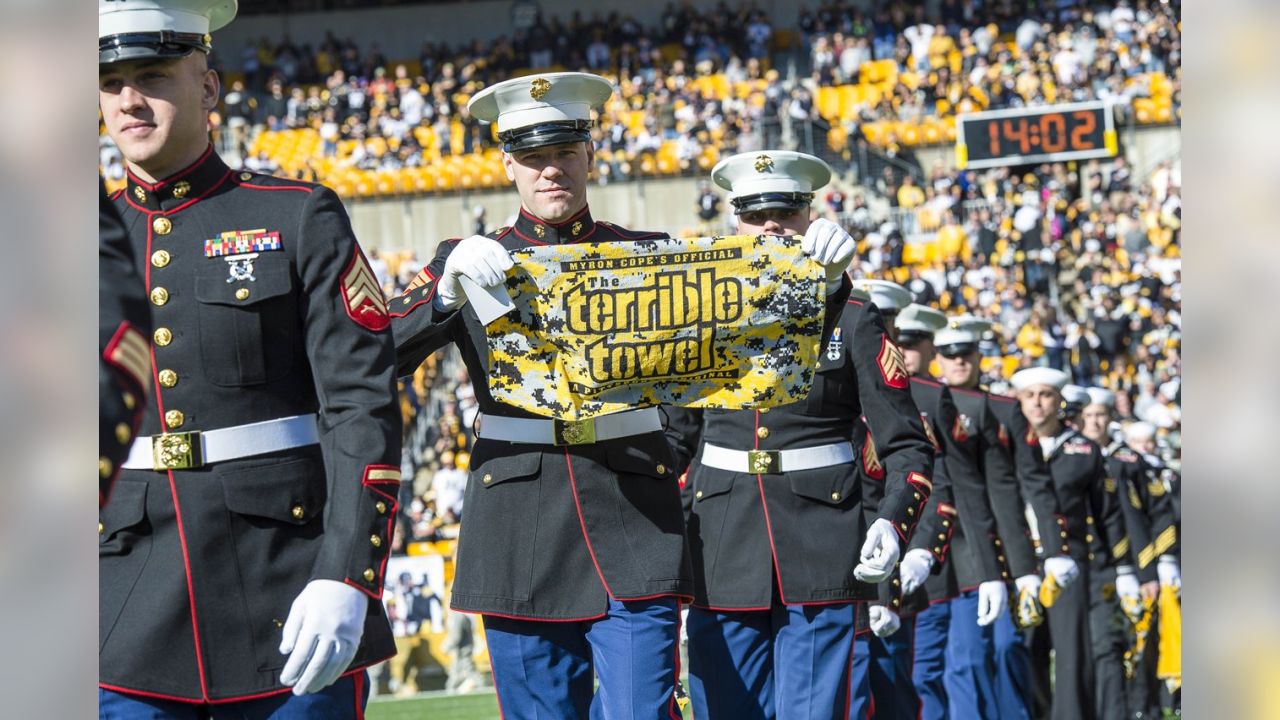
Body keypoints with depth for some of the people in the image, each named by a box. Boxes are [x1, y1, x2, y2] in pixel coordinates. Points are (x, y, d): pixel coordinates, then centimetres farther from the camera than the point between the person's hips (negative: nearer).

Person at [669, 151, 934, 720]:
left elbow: (908, 445, 3)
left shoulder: (852, 320, 4)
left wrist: (893, 522, -13)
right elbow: (675, 437, 15)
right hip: (722, 558, 2)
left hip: (821, 560, -2)